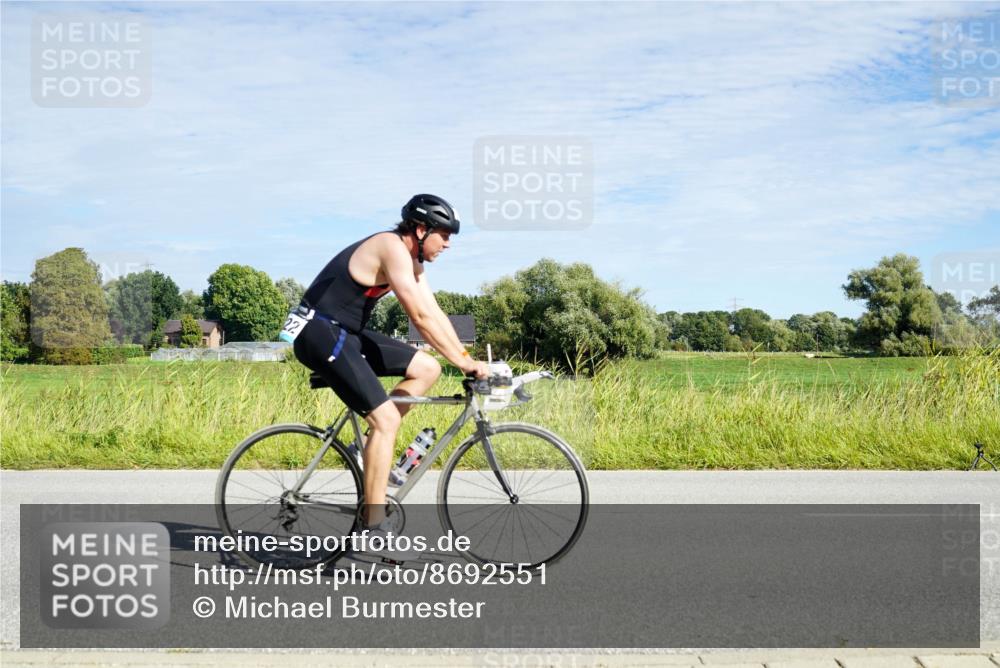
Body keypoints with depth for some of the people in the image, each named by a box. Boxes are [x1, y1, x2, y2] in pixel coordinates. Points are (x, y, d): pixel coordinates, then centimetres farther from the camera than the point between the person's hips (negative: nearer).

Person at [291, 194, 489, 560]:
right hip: (321, 333, -10)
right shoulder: (392, 248, -18)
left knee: (427, 369, 4)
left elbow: (434, 313, 12)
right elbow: (420, 316, -23)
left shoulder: (411, 260, 13)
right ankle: (375, 529, -13)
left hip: (348, 333, 10)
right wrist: (464, 361, -20)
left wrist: (467, 359, 4)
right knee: (386, 418, -16)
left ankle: (374, 444, 8)